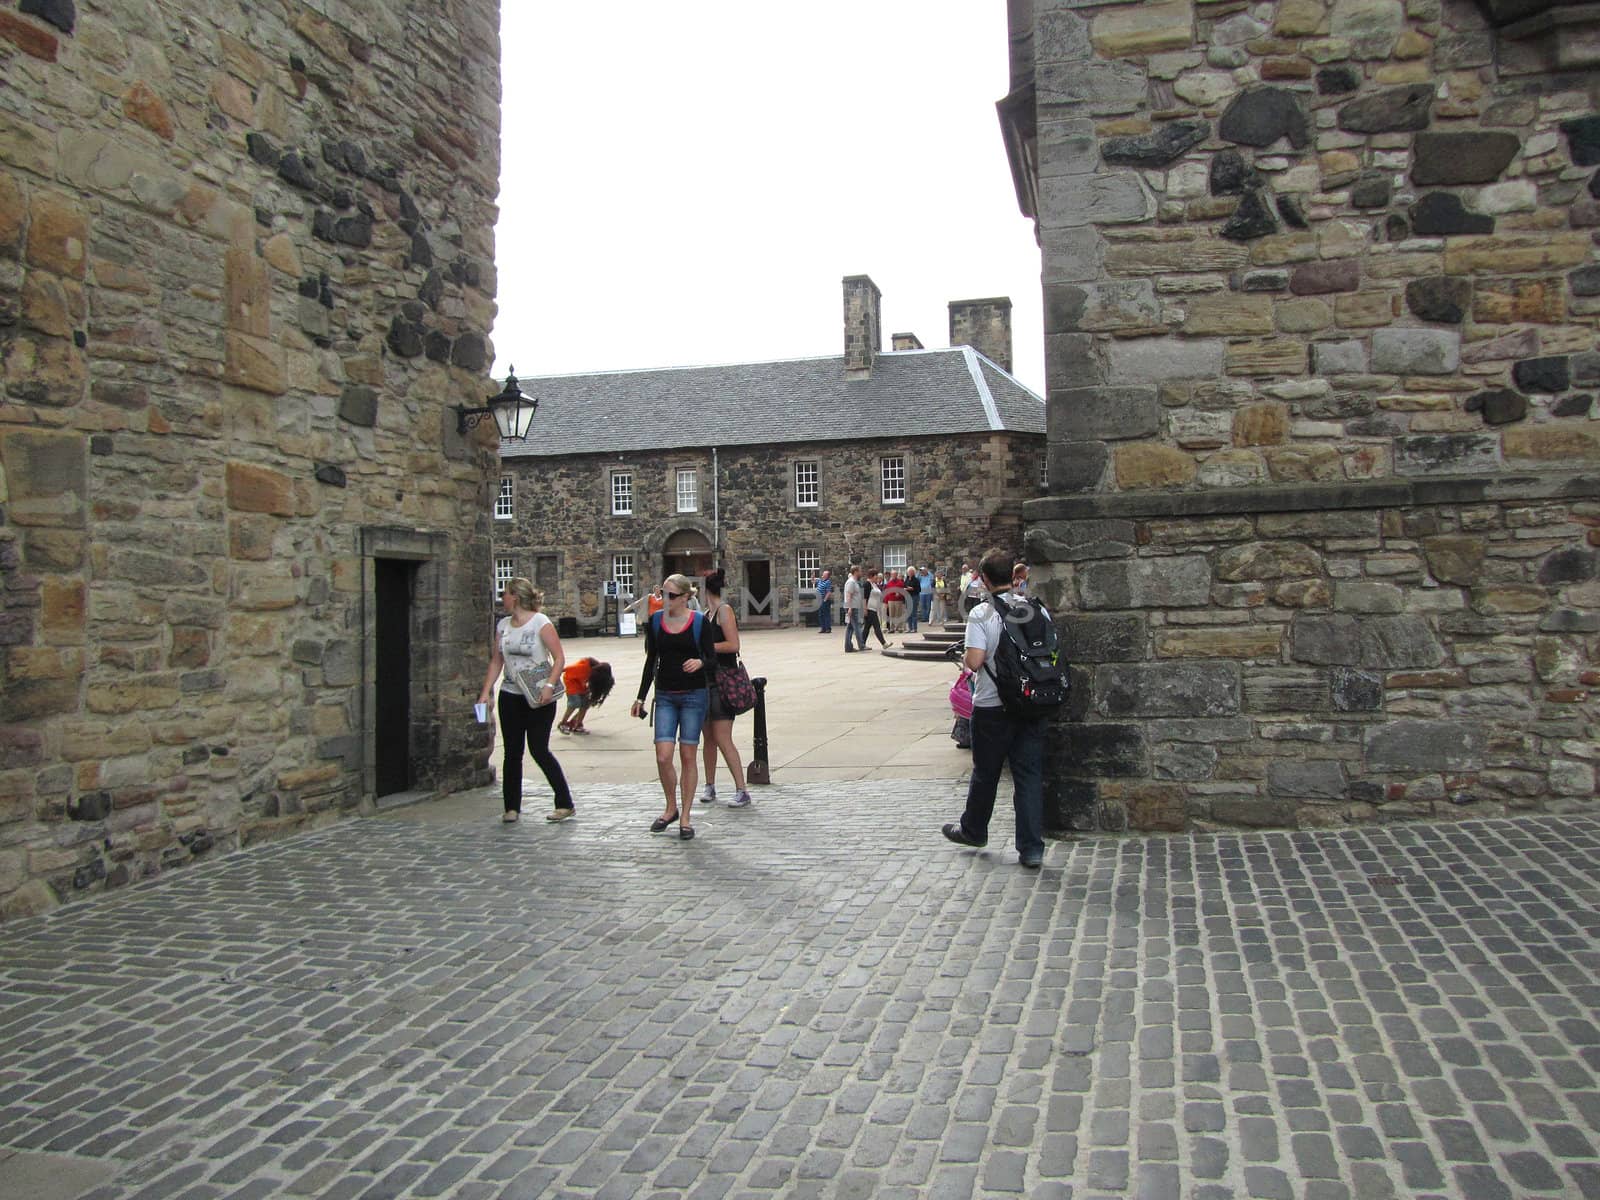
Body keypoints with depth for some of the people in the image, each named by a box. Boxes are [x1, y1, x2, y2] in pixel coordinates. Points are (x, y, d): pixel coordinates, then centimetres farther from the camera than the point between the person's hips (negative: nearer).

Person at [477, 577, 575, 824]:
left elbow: (559, 658, -10)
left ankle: (565, 803, 6)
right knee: (512, 753, 6)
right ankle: (512, 807, 15)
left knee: (539, 750, -6)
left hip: (539, 697, -6)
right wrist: (486, 692, 5)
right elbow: (496, 661, 13)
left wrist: (549, 686, -22)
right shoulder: (503, 625, 9)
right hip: (511, 695, 6)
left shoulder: (541, 623, -9)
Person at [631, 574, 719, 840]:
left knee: (687, 757, 1)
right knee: (663, 756, -5)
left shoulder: (701, 624, -4)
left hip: (694, 695, -3)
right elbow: (651, 661, 13)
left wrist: (700, 663, -26)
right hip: (665, 696, 3)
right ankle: (671, 808, 18)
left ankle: (685, 817, 12)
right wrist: (641, 697, 13)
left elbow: (713, 662, -3)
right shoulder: (655, 623, 5)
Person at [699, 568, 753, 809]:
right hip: (708, 680, 8)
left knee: (723, 739, -11)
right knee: (709, 737, 12)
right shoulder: (708, 614, 15)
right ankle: (710, 787, 22)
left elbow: (733, 645, -19)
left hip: (724, 681, -8)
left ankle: (742, 791, -7)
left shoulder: (724, 610, -10)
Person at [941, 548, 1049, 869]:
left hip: (992, 706, -3)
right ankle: (1032, 847, 5)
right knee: (1030, 775, 6)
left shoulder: (981, 614, -13)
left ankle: (973, 830, 34)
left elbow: (974, 661, -20)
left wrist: (969, 663, 2)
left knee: (985, 772, 14)